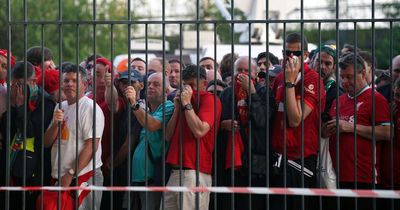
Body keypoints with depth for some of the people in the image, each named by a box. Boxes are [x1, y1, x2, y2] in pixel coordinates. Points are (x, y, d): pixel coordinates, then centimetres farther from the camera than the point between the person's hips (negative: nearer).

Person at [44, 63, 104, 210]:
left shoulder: (91, 108, -8)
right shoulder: (60, 108, 14)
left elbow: (91, 146, -15)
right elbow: (47, 143, 12)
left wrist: (71, 174, -17)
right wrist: (55, 124, -8)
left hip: (84, 177, -6)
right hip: (60, 178, 6)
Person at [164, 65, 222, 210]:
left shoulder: (210, 99, -1)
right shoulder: (184, 99, 22)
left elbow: (199, 131, -17)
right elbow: (168, 137, 17)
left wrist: (187, 104, -9)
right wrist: (177, 108, 7)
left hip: (194, 172, -8)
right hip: (175, 171, 8)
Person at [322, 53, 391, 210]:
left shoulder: (375, 98, -1)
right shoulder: (338, 101, 21)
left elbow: (386, 133, -12)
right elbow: (327, 132, 33)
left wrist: (351, 127, -13)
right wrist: (325, 131, 7)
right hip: (337, 176, 7)